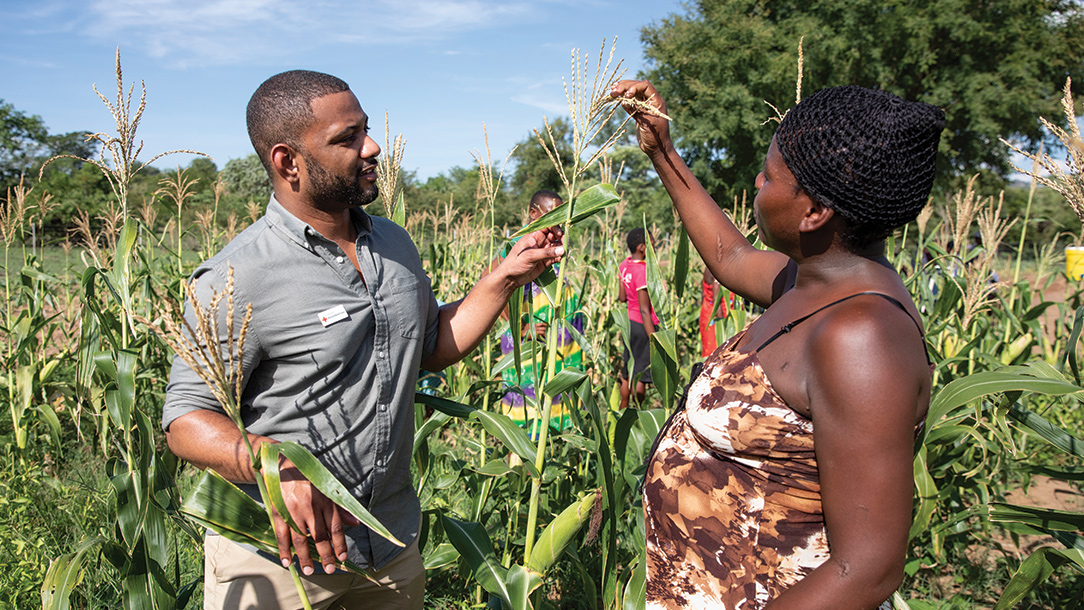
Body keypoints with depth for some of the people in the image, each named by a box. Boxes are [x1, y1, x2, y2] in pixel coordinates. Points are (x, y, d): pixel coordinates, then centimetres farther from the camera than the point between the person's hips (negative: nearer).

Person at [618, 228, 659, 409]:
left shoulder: (624, 265, 3)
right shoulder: (643, 271, -22)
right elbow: (644, 310, -23)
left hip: (630, 320, 9)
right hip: (643, 325, -8)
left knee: (628, 373, 19)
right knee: (641, 376, 3)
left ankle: (623, 411, 30)